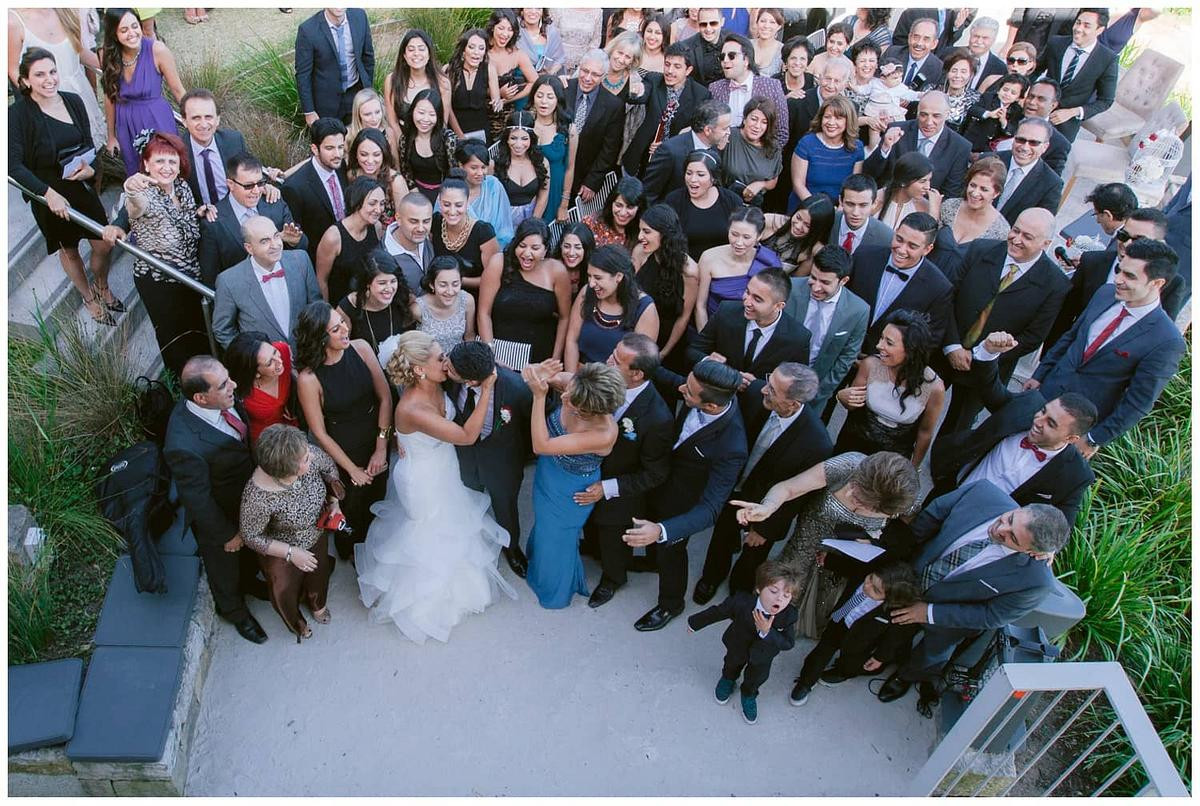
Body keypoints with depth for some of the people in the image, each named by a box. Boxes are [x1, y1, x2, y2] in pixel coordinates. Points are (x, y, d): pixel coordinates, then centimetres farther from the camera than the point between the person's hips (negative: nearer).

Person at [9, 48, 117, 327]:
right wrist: (48, 193, -28)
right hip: (48, 195, -3)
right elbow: (14, 165, -18)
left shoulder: (73, 101, -5)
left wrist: (90, 167, -15)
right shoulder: (18, 113, -17)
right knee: (69, 250, 14)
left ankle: (102, 288, 39)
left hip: (82, 187, 3)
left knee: (104, 246, 8)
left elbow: (88, 143, 6)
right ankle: (90, 300, 36)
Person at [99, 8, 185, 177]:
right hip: (126, 124, 3)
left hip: (158, 120, -3)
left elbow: (177, 90, -8)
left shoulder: (157, 50, -17)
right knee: (136, 175, 16)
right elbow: (110, 96, 4)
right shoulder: (106, 55, -7)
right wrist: (111, 136, 11)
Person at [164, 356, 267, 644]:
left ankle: (247, 581, 67)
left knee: (248, 550, 35)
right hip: (217, 513, -6)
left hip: (246, 498, 6)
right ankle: (233, 610, 57)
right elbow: (197, 499, -27)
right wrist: (226, 534, -14)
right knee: (224, 567, 26)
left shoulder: (222, 399, -23)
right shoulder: (184, 446, -44)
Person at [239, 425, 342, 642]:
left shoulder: (310, 454, -33)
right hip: (281, 551, -4)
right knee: (285, 592, 27)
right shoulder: (258, 497, -44)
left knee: (319, 574, 33)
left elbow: (330, 468, -7)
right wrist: (291, 552, -24)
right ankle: (295, 622, 63)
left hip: (318, 535, 4)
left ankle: (317, 604, 69)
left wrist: (334, 502, -15)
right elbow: (251, 536, -24)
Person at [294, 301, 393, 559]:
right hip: (342, 451, -4)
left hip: (377, 443, 4)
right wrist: (353, 469, -10)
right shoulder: (308, 379, -27)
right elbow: (320, 433, -17)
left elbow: (385, 397, -10)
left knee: (377, 499, 27)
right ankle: (348, 552, 54)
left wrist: (381, 448, -10)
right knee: (351, 507, 21)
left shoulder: (361, 349, -18)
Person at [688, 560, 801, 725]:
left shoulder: (790, 614, -38)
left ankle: (749, 695, 63)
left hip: (763, 655, 0)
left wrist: (767, 632, -49)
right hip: (738, 646, 0)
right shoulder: (741, 602, -41)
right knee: (732, 665, 33)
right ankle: (728, 680, 69)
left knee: (758, 676, 28)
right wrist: (695, 623, -9)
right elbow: (717, 612, -24)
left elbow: (788, 643, -32)